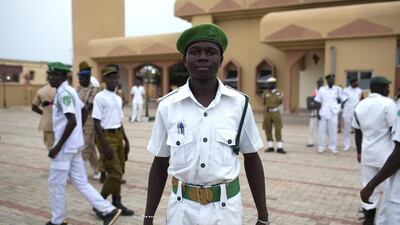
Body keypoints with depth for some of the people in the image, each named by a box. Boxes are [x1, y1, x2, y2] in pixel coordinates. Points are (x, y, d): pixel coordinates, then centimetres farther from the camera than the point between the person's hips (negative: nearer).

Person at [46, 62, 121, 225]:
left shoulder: (64, 93, -16)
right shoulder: (70, 91, 14)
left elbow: (72, 121, -24)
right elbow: (83, 110, 24)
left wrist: (57, 146, -20)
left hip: (65, 146, -9)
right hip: (75, 144, 9)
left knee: (56, 182, 6)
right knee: (80, 182, 12)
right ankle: (108, 210, 11)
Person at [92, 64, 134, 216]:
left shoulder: (118, 99, 12)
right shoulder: (100, 97, -11)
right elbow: (97, 123, -15)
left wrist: (125, 139, 15)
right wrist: (104, 144, -19)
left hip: (118, 135, 8)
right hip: (106, 136, -8)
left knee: (119, 171, 13)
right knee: (115, 173, -8)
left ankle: (117, 203, 25)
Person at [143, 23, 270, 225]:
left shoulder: (239, 103, -8)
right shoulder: (167, 105, -7)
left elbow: (252, 159, 0)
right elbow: (160, 164, 1)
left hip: (226, 207, 0)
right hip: (182, 207, 1)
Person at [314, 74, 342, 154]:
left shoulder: (338, 89, 3)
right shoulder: (322, 89, 3)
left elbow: (340, 100, 5)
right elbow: (318, 102, 5)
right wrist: (318, 113, 0)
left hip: (333, 114, 0)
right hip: (323, 114, 0)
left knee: (333, 131, 4)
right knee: (322, 131, 4)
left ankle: (332, 147, 13)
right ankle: (321, 147, 12)